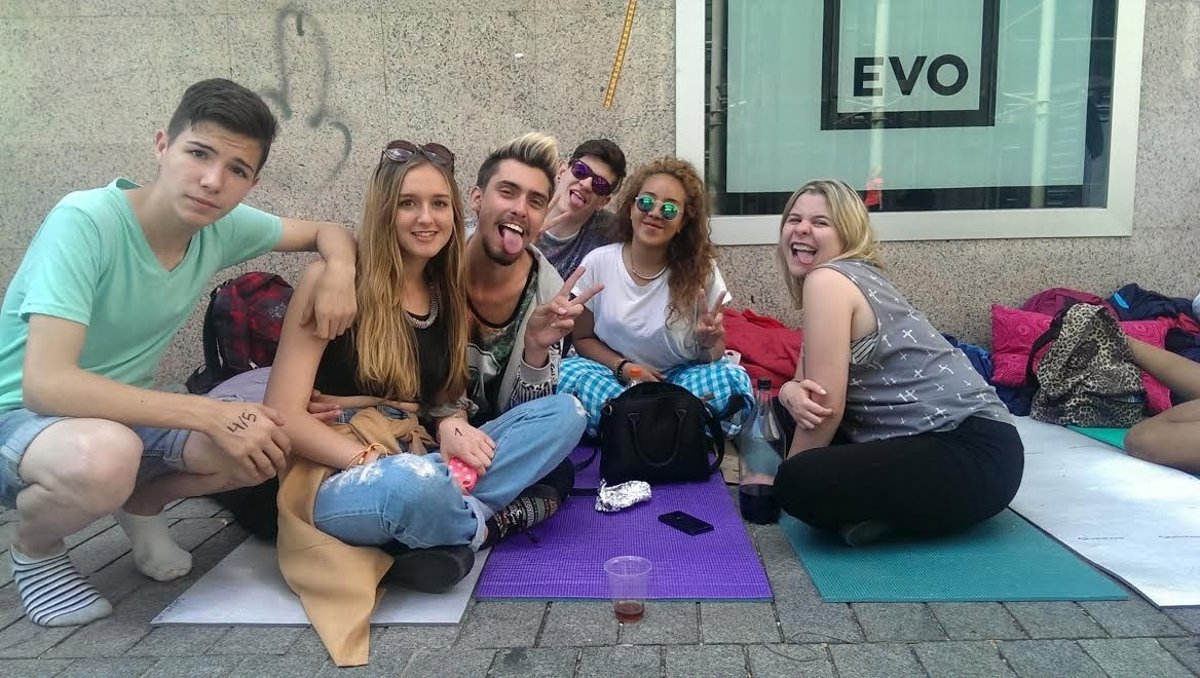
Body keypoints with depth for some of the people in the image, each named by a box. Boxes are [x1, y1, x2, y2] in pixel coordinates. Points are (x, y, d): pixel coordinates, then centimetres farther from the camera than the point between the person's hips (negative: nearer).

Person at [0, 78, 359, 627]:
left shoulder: (223, 227, -11)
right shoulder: (84, 223, -28)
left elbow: (326, 232, 5)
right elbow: (46, 384, -34)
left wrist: (338, 273, -19)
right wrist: (213, 415, -36)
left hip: (125, 414, 5)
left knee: (270, 446, -17)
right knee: (104, 456, -39)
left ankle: (143, 503, 13)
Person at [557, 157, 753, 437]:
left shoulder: (701, 269, -5)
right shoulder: (598, 264, -5)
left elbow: (713, 355, 0)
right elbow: (582, 338, 4)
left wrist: (708, 345, -25)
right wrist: (624, 368, -15)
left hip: (679, 377, 0)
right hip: (615, 376, 1)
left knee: (733, 380, -29)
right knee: (567, 372, -30)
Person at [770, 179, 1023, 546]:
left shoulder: (827, 280, -13)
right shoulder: (856, 278, 16)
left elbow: (826, 406, -17)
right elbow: (810, 389, 16)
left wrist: (782, 481, -3)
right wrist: (791, 394, -10)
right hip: (933, 440, 11)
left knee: (797, 483, -28)